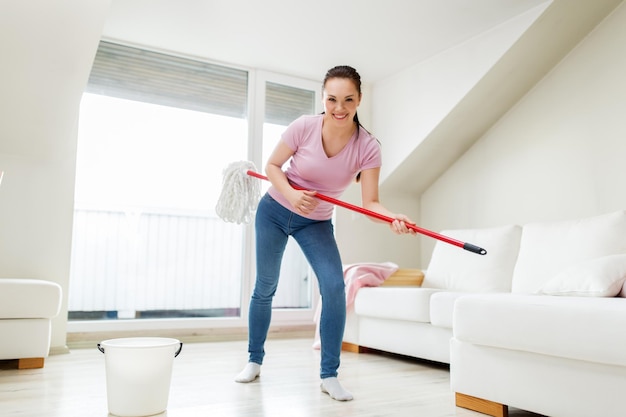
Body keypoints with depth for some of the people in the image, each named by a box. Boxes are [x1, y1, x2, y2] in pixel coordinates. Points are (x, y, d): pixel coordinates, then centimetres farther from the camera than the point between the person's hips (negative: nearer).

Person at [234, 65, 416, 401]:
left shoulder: (367, 147, -20)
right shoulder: (304, 127, -21)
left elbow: (370, 202, -23)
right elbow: (272, 166, -9)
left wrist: (394, 218, -44)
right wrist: (291, 194, -27)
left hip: (317, 223, 1)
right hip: (274, 212, 0)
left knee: (334, 287, -17)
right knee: (265, 288, 7)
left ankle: (329, 375, -2)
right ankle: (254, 361, 28)